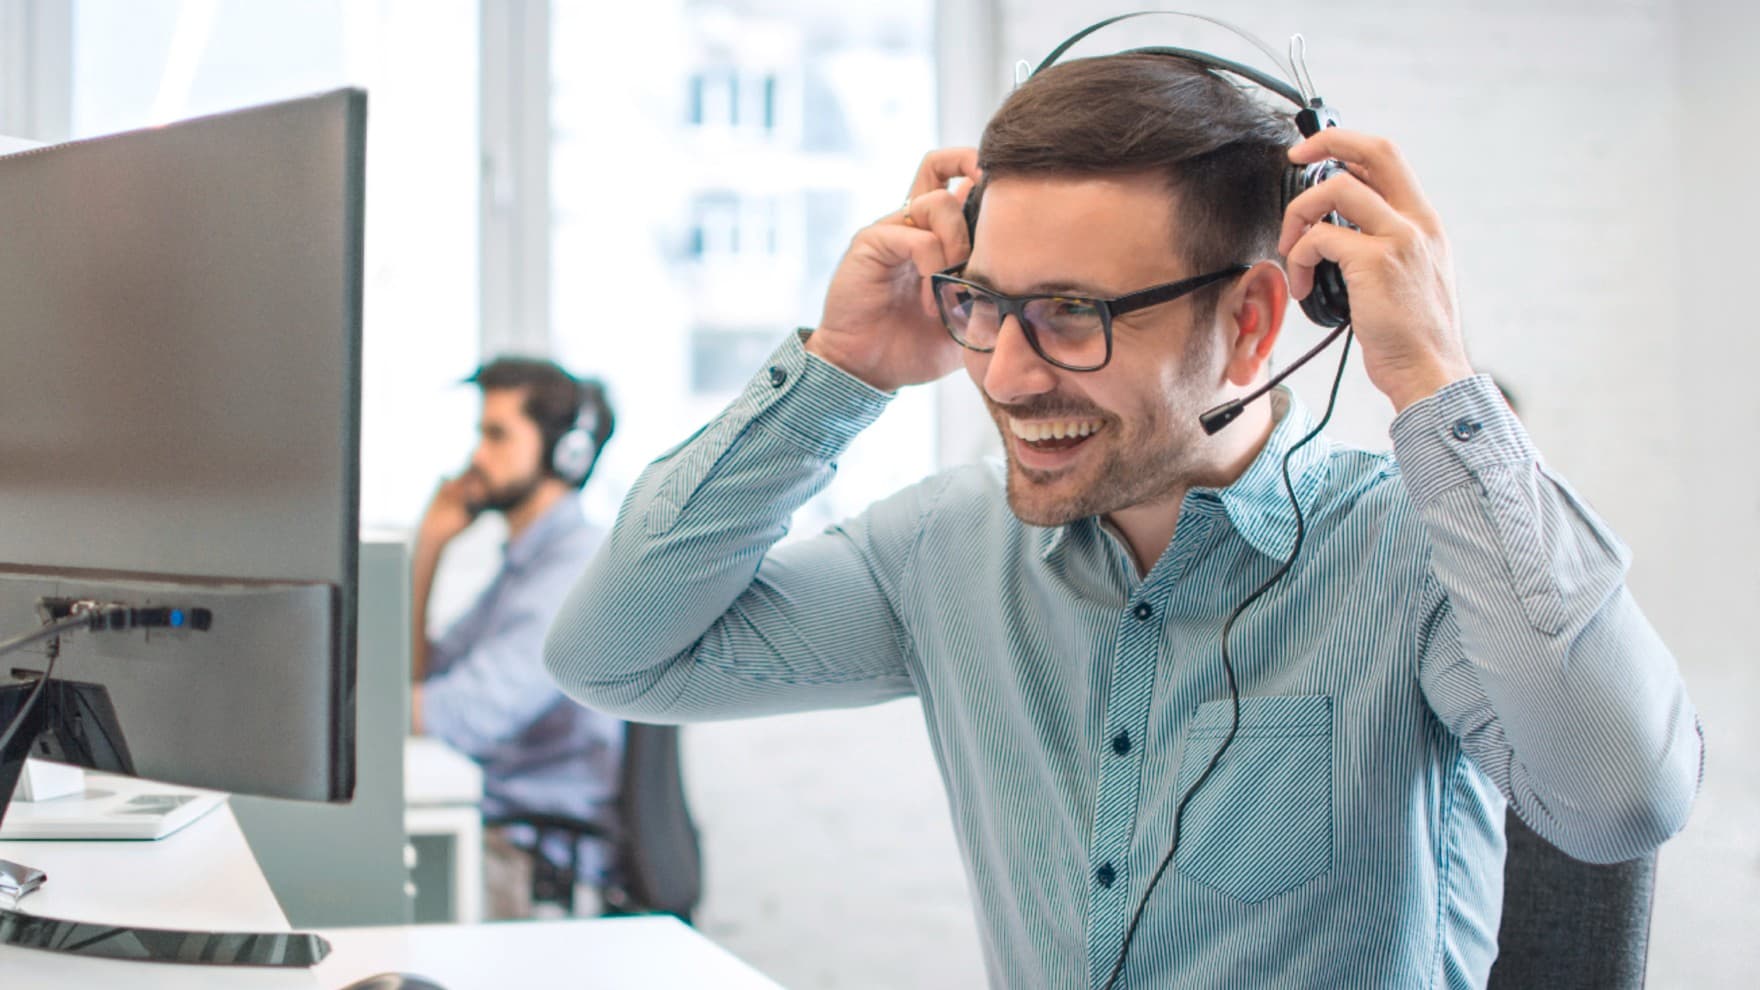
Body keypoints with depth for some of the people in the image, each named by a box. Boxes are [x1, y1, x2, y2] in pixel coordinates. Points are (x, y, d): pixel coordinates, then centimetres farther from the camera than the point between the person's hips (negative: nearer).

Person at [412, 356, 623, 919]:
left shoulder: (578, 566, -14)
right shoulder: (523, 563, 20)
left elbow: (469, 713, -24)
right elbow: (416, 680, 20)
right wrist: (427, 550, 13)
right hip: (500, 825, 9)